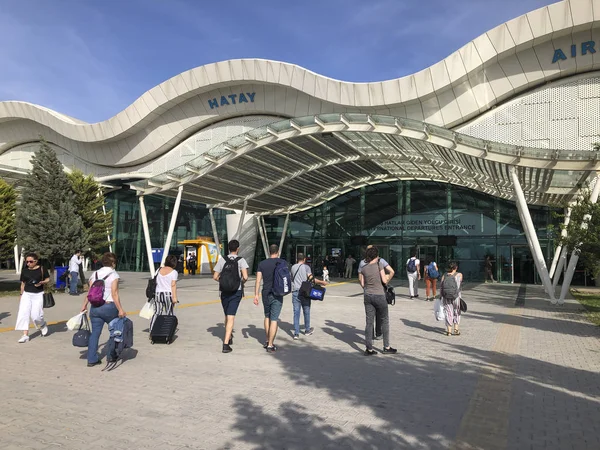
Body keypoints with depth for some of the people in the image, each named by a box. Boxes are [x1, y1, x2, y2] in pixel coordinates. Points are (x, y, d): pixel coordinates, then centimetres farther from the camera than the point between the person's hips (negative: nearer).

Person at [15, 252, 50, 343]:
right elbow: (23, 283, 14)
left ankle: (43, 325, 26)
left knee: (35, 315, -8)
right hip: (27, 294, 3)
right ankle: (25, 335, -4)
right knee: (23, 313, -9)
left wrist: (42, 282, -15)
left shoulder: (42, 269, -3)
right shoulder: (24, 271, 6)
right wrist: (21, 294, 10)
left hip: (38, 294, -3)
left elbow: (48, 279, 5)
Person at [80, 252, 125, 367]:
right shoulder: (113, 275, -7)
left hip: (95, 307, 5)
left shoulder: (95, 274, 10)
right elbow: (114, 294, -15)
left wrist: (84, 305, 17)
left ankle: (92, 359, 9)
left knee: (95, 332, 9)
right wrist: (120, 310, -15)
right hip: (109, 306, -5)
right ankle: (111, 356, 19)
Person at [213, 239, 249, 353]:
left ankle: (229, 337, 35)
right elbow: (245, 277, -16)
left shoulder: (222, 260, 2)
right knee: (231, 317, -5)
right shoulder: (241, 260, -6)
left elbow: (215, 277, 0)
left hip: (224, 291, 3)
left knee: (227, 316, 19)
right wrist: (242, 282, 5)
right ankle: (226, 343, -12)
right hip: (236, 291, -3)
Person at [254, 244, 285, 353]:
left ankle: (267, 341, 27)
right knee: (274, 319, -1)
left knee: (267, 316, 20)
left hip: (266, 294, 3)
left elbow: (258, 280, -2)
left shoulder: (262, 264, 1)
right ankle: (270, 345, -1)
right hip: (277, 295, -3)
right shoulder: (282, 262, -5)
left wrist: (256, 295, 1)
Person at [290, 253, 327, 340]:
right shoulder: (306, 267, -2)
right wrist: (322, 282, -6)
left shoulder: (293, 267, 10)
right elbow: (311, 278, -12)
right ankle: (307, 330, 27)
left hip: (295, 292, 3)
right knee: (306, 312, 12)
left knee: (296, 312, 2)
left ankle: (296, 333, -2)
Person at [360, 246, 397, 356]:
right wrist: (386, 276, 12)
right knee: (385, 320, 12)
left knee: (369, 322, 5)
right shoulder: (379, 265, -8)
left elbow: (363, 284, 5)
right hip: (379, 295, -4)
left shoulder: (364, 268, 3)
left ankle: (369, 349, 6)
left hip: (368, 296, 4)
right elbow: (384, 280, -9)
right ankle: (386, 347, 16)